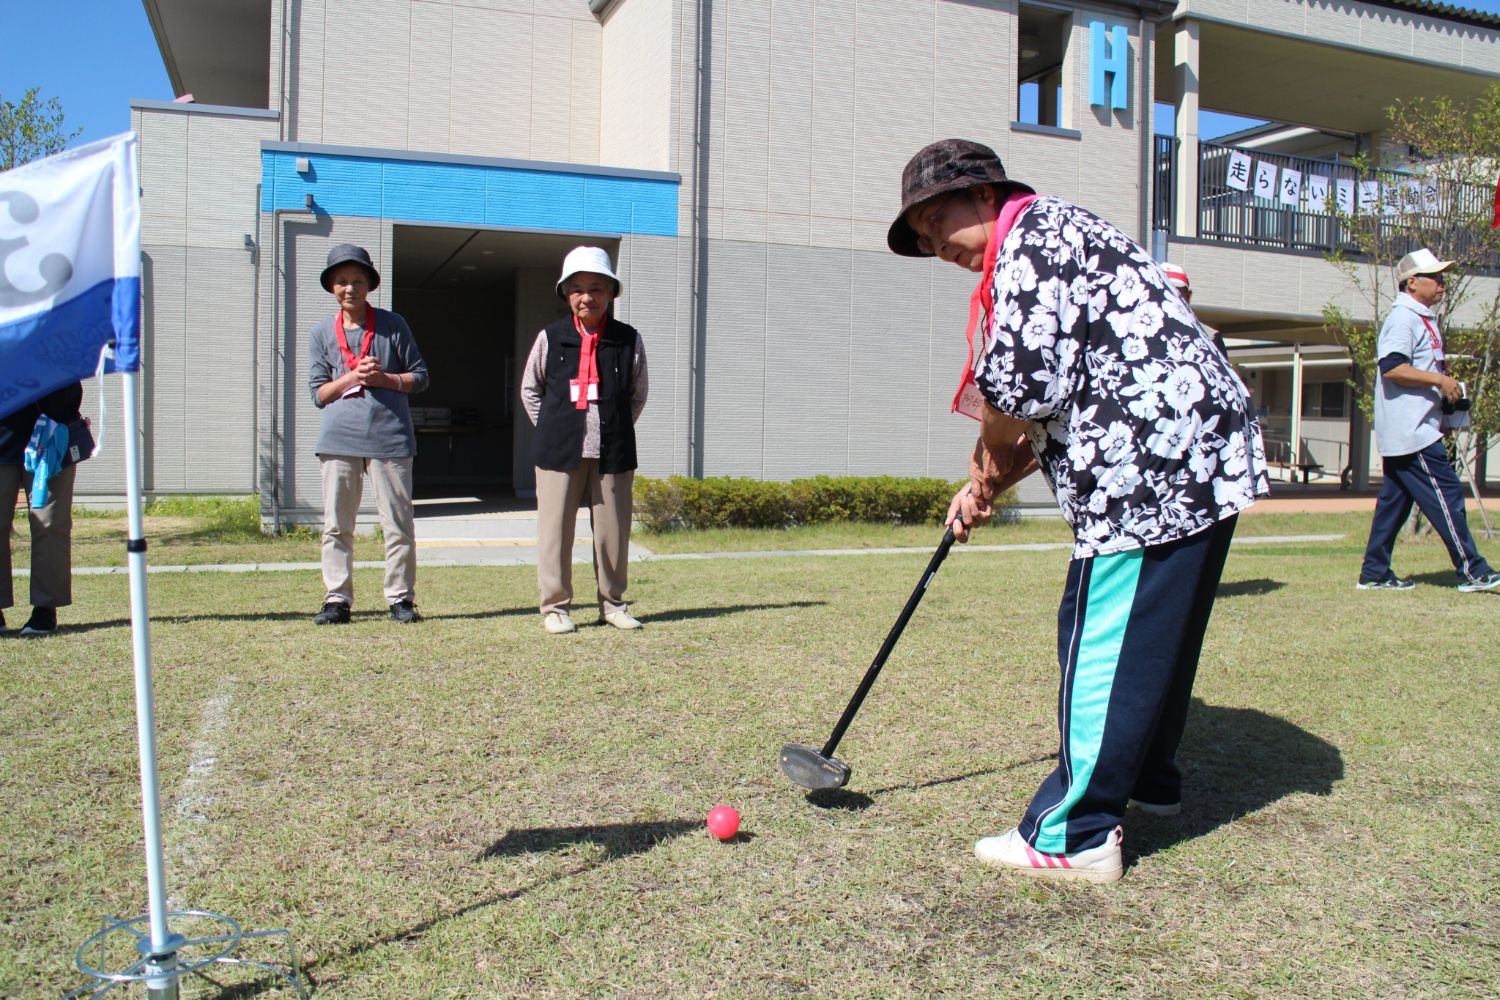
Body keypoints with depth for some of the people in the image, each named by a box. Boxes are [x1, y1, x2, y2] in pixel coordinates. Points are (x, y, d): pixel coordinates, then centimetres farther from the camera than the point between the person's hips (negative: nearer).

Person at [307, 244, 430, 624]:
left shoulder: (392, 325, 8)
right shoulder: (321, 333, 11)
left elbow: (420, 376, 10)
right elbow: (318, 393, 8)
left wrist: (384, 379, -8)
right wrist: (354, 376, -8)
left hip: (389, 435, -1)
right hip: (339, 438, 2)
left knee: (398, 524, 1)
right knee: (337, 525, 2)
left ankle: (400, 598, 10)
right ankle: (338, 599, 10)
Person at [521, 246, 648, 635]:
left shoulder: (628, 340, 4)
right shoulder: (551, 337, 4)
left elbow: (638, 394, 15)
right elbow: (530, 389, 15)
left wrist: (616, 429, 10)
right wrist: (551, 428, 7)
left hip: (613, 452, 1)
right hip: (560, 450, 0)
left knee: (613, 529, 6)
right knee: (555, 529, 1)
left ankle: (613, 603, 19)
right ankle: (555, 606, 11)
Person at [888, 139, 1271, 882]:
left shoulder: (1036, 230, -7)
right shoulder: (1037, 253, 24)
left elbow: (1019, 379, -20)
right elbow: (1060, 405, 23)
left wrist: (989, 456, -1)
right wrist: (990, 486, 14)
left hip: (1157, 462, -11)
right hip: (1197, 459, 11)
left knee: (1101, 644, -7)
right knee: (1152, 635, 21)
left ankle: (1073, 837, -1)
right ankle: (1149, 778, 37)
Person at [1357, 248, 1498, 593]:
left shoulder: (1423, 319, 20)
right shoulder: (1402, 318, -12)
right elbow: (1390, 367, -25)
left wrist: (1445, 395, 17)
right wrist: (1439, 379, -21)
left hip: (1410, 431, 10)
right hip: (1411, 432, -10)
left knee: (1394, 500, 9)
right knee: (1447, 494, -7)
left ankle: (1374, 574, 12)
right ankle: (1471, 570, -3)